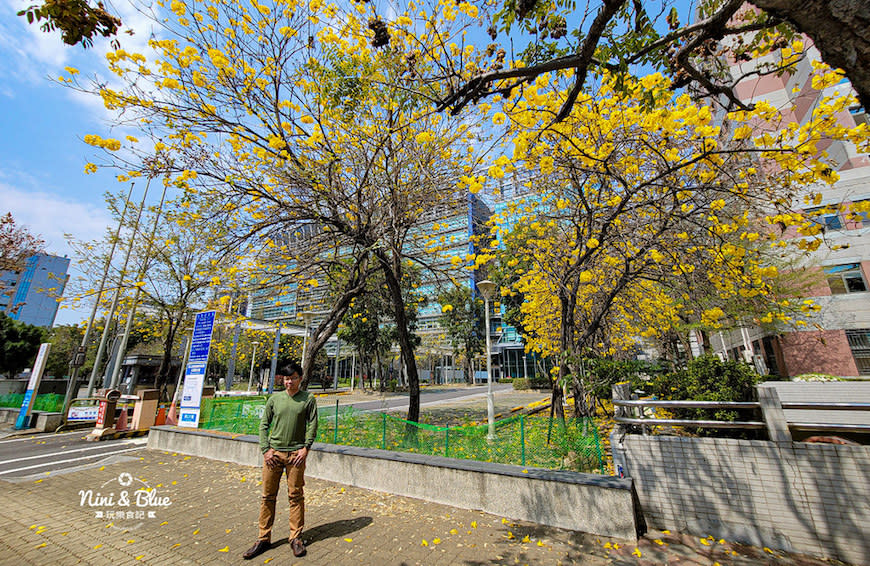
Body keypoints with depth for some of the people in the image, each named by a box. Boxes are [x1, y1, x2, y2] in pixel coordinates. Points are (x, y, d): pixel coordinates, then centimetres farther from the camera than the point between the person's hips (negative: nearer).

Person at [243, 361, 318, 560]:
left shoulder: (308, 399, -1)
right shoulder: (274, 399, 6)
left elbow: (312, 425, -1)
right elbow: (264, 424, 8)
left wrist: (306, 448, -9)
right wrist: (265, 449, -1)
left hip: (296, 453, -2)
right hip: (273, 452, 2)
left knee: (296, 496, 5)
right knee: (268, 496, 10)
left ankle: (296, 538, 20)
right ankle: (264, 539, 26)